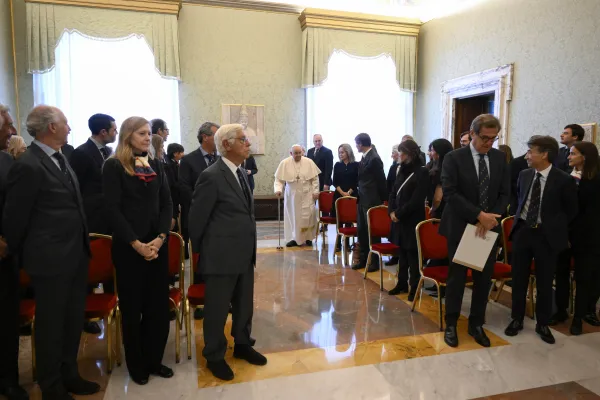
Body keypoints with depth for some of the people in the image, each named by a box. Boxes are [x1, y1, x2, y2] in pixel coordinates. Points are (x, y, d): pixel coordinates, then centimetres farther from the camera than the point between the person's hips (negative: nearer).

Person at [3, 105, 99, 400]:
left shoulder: (60, 159, 10)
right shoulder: (28, 166, -18)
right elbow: (14, 218, -11)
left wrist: (82, 245, 15)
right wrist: (23, 254, 3)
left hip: (75, 254, 8)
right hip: (51, 259, -8)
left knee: (73, 320, 19)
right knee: (51, 323, 9)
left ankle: (68, 375, 37)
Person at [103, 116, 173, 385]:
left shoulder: (156, 165, 10)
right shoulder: (114, 166, -5)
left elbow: (167, 204, 5)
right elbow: (113, 209, -11)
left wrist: (160, 237, -8)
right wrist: (136, 244, -16)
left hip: (157, 244, 4)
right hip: (128, 246, -4)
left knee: (159, 306, 9)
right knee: (132, 308, 9)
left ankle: (154, 360, 26)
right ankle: (136, 365, 25)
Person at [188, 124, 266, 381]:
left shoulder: (240, 173, 9)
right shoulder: (212, 176, -17)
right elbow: (196, 218, -11)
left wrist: (250, 250, 16)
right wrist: (201, 251, 0)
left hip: (244, 255, 8)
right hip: (221, 256, -7)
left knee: (244, 305, 20)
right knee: (217, 309, 9)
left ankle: (242, 345, 40)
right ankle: (214, 356, 29)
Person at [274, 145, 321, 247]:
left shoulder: (309, 162, -3)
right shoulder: (284, 163, -5)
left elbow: (315, 178, 1)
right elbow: (279, 179, -3)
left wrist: (315, 191, -4)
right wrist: (278, 189, -19)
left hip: (306, 195, -1)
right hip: (292, 195, 1)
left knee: (307, 216, -1)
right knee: (292, 216, 5)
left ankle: (308, 238, 15)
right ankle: (295, 238, 16)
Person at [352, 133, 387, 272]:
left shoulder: (374, 158, -16)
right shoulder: (365, 157, 9)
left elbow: (381, 181, -13)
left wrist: (382, 199, -8)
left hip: (371, 201, -9)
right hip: (362, 199, 9)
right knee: (361, 230, 14)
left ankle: (375, 262, 13)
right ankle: (363, 259, 25)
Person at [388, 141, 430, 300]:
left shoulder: (422, 172, -11)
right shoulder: (402, 170, 12)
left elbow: (416, 200, -18)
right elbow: (393, 193, 13)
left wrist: (399, 214, -14)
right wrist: (392, 211, -2)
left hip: (413, 220, -7)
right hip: (399, 219, 7)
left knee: (412, 254, 1)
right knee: (401, 252, 15)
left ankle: (414, 287, 13)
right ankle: (402, 283, 27)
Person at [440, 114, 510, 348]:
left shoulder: (500, 158, 5)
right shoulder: (454, 158, -8)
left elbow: (505, 193, 4)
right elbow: (450, 193, -16)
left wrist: (491, 218, -12)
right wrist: (479, 215, -21)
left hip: (489, 228, 4)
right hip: (461, 228, -4)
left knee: (484, 279, 10)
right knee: (457, 278, 6)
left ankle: (476, 324, 27)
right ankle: (451, 324, 21)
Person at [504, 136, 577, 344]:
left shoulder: (564, 180, -10)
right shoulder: (524, 175, 2)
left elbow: (571, 211, 0)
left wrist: (554, 226, 0)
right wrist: (520, 218, 10)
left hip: (547, 235, -3)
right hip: (522, 231, 4)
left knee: (544, 282, 8)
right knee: (519, 279, 11)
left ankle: (543, 324, 25)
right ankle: (517, 319, 25)